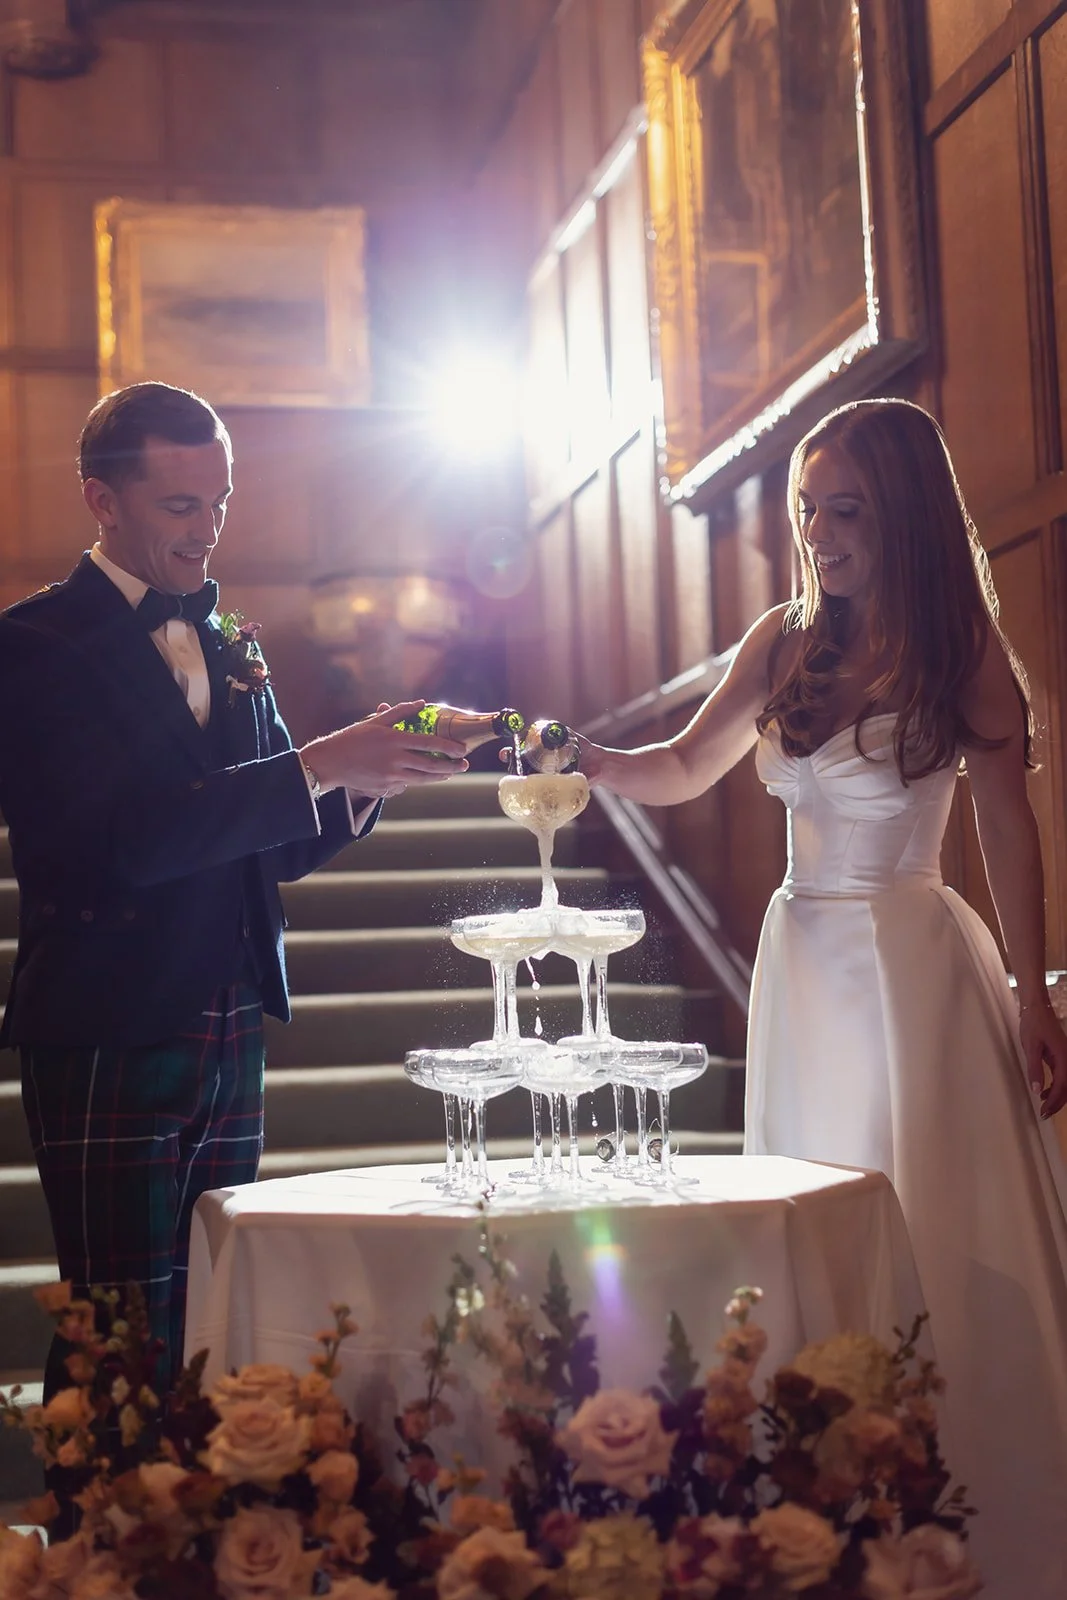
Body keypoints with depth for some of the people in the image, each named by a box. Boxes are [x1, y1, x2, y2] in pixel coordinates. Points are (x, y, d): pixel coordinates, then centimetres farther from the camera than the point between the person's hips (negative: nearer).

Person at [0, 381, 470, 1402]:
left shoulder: (227, 647, 15)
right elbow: (128, 836, -19)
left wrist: (370, 777, -5)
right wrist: (324, 763, -20)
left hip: (230, 1039, 6)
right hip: (110, 1042, -6)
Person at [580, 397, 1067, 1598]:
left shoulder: (961, 652, -5)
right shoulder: (785, 642, 5)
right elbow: (684, 768, 10)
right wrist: (580, 761, -9)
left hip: (918, 964, -4)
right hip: (803, 959, 5)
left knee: (941, 1249, -2)